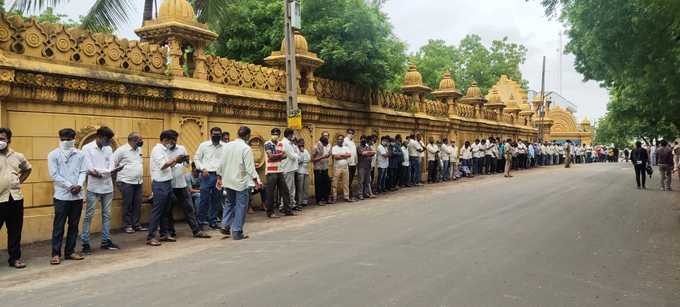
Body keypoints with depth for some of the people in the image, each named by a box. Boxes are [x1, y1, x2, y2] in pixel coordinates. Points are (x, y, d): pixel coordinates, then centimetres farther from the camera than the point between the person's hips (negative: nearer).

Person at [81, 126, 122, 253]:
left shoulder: (109, 149, 7)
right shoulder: (87, 148, -6)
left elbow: (111, 168, 0)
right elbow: (89, 170, -13)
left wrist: (98, 172, -18)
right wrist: (107, 172, -19)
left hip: (107, 187, 5)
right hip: (93, 188, -5)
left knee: (107, 214, 10)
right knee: (89, 215, 0)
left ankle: (106, 240, 18)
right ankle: (85, 243, 5)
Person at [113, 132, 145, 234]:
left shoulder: (139, 149, 13)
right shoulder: (122, 150, -9)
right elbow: (112, 164, -7)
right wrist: (118, 173, -5)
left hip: (138, 182, 7)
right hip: (126, 182, -6)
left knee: (137, 204, 7)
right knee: (127, 205, 0)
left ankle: (136, 224, 15)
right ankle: (128, 225, 9)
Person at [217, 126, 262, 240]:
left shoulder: (228, 145, 4)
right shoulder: (246, 148, -14)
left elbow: (221, 163, 7)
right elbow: (250, 167, -17)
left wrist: (219, 178, 15)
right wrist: (256, 181, -11)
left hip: (228, 181, 6)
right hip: (241, 181, -6)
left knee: (230, 203, 22)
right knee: (241, 206, 2)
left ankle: (226, 226, 18)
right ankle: (237, 232, 3)